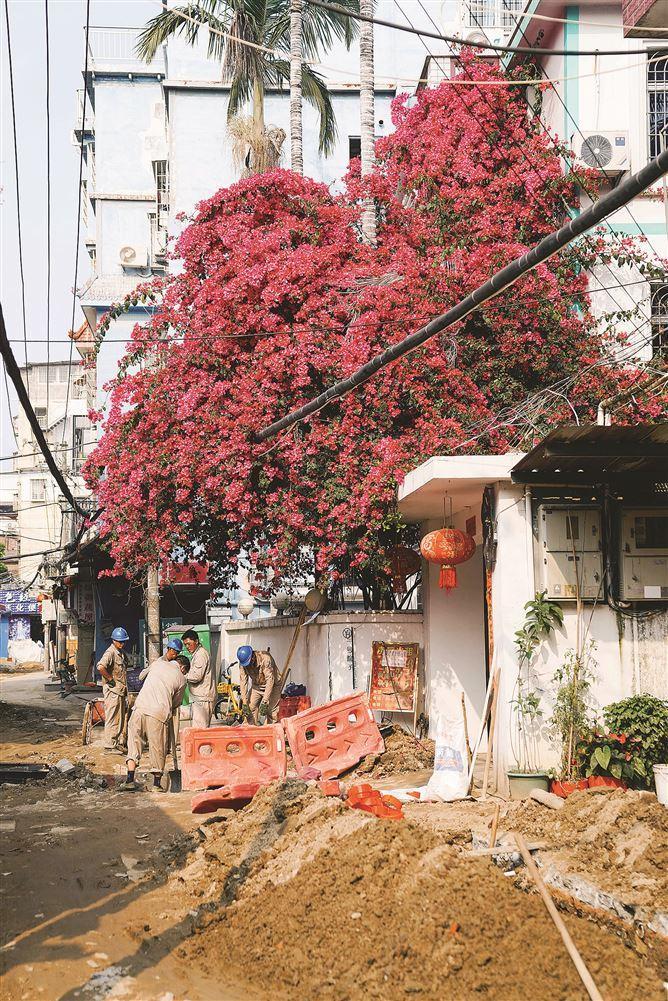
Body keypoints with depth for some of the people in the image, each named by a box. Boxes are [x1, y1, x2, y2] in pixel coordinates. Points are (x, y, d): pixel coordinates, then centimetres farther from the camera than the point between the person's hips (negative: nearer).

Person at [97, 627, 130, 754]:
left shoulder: (122, 653, 13)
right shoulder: (110, 653, -16)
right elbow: (100, 667, -34)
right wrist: (110, 679, -23)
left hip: (121, 691, 9)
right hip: (112, 691, -9)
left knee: (121, 719, 14)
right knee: (112, 719, -5)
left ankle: (118, 743, 21)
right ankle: (109, 745, 1)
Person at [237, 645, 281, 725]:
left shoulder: (265, 659, -32)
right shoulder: (242, 664, -16)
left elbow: (270, 680, -32)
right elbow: (243, 682, -15)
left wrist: (264, 702, -34)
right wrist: (245, 703, -21)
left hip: (272, 686, -5)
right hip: (256, 686, 5)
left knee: (272, 714, -14)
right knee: (249, 710, -6)